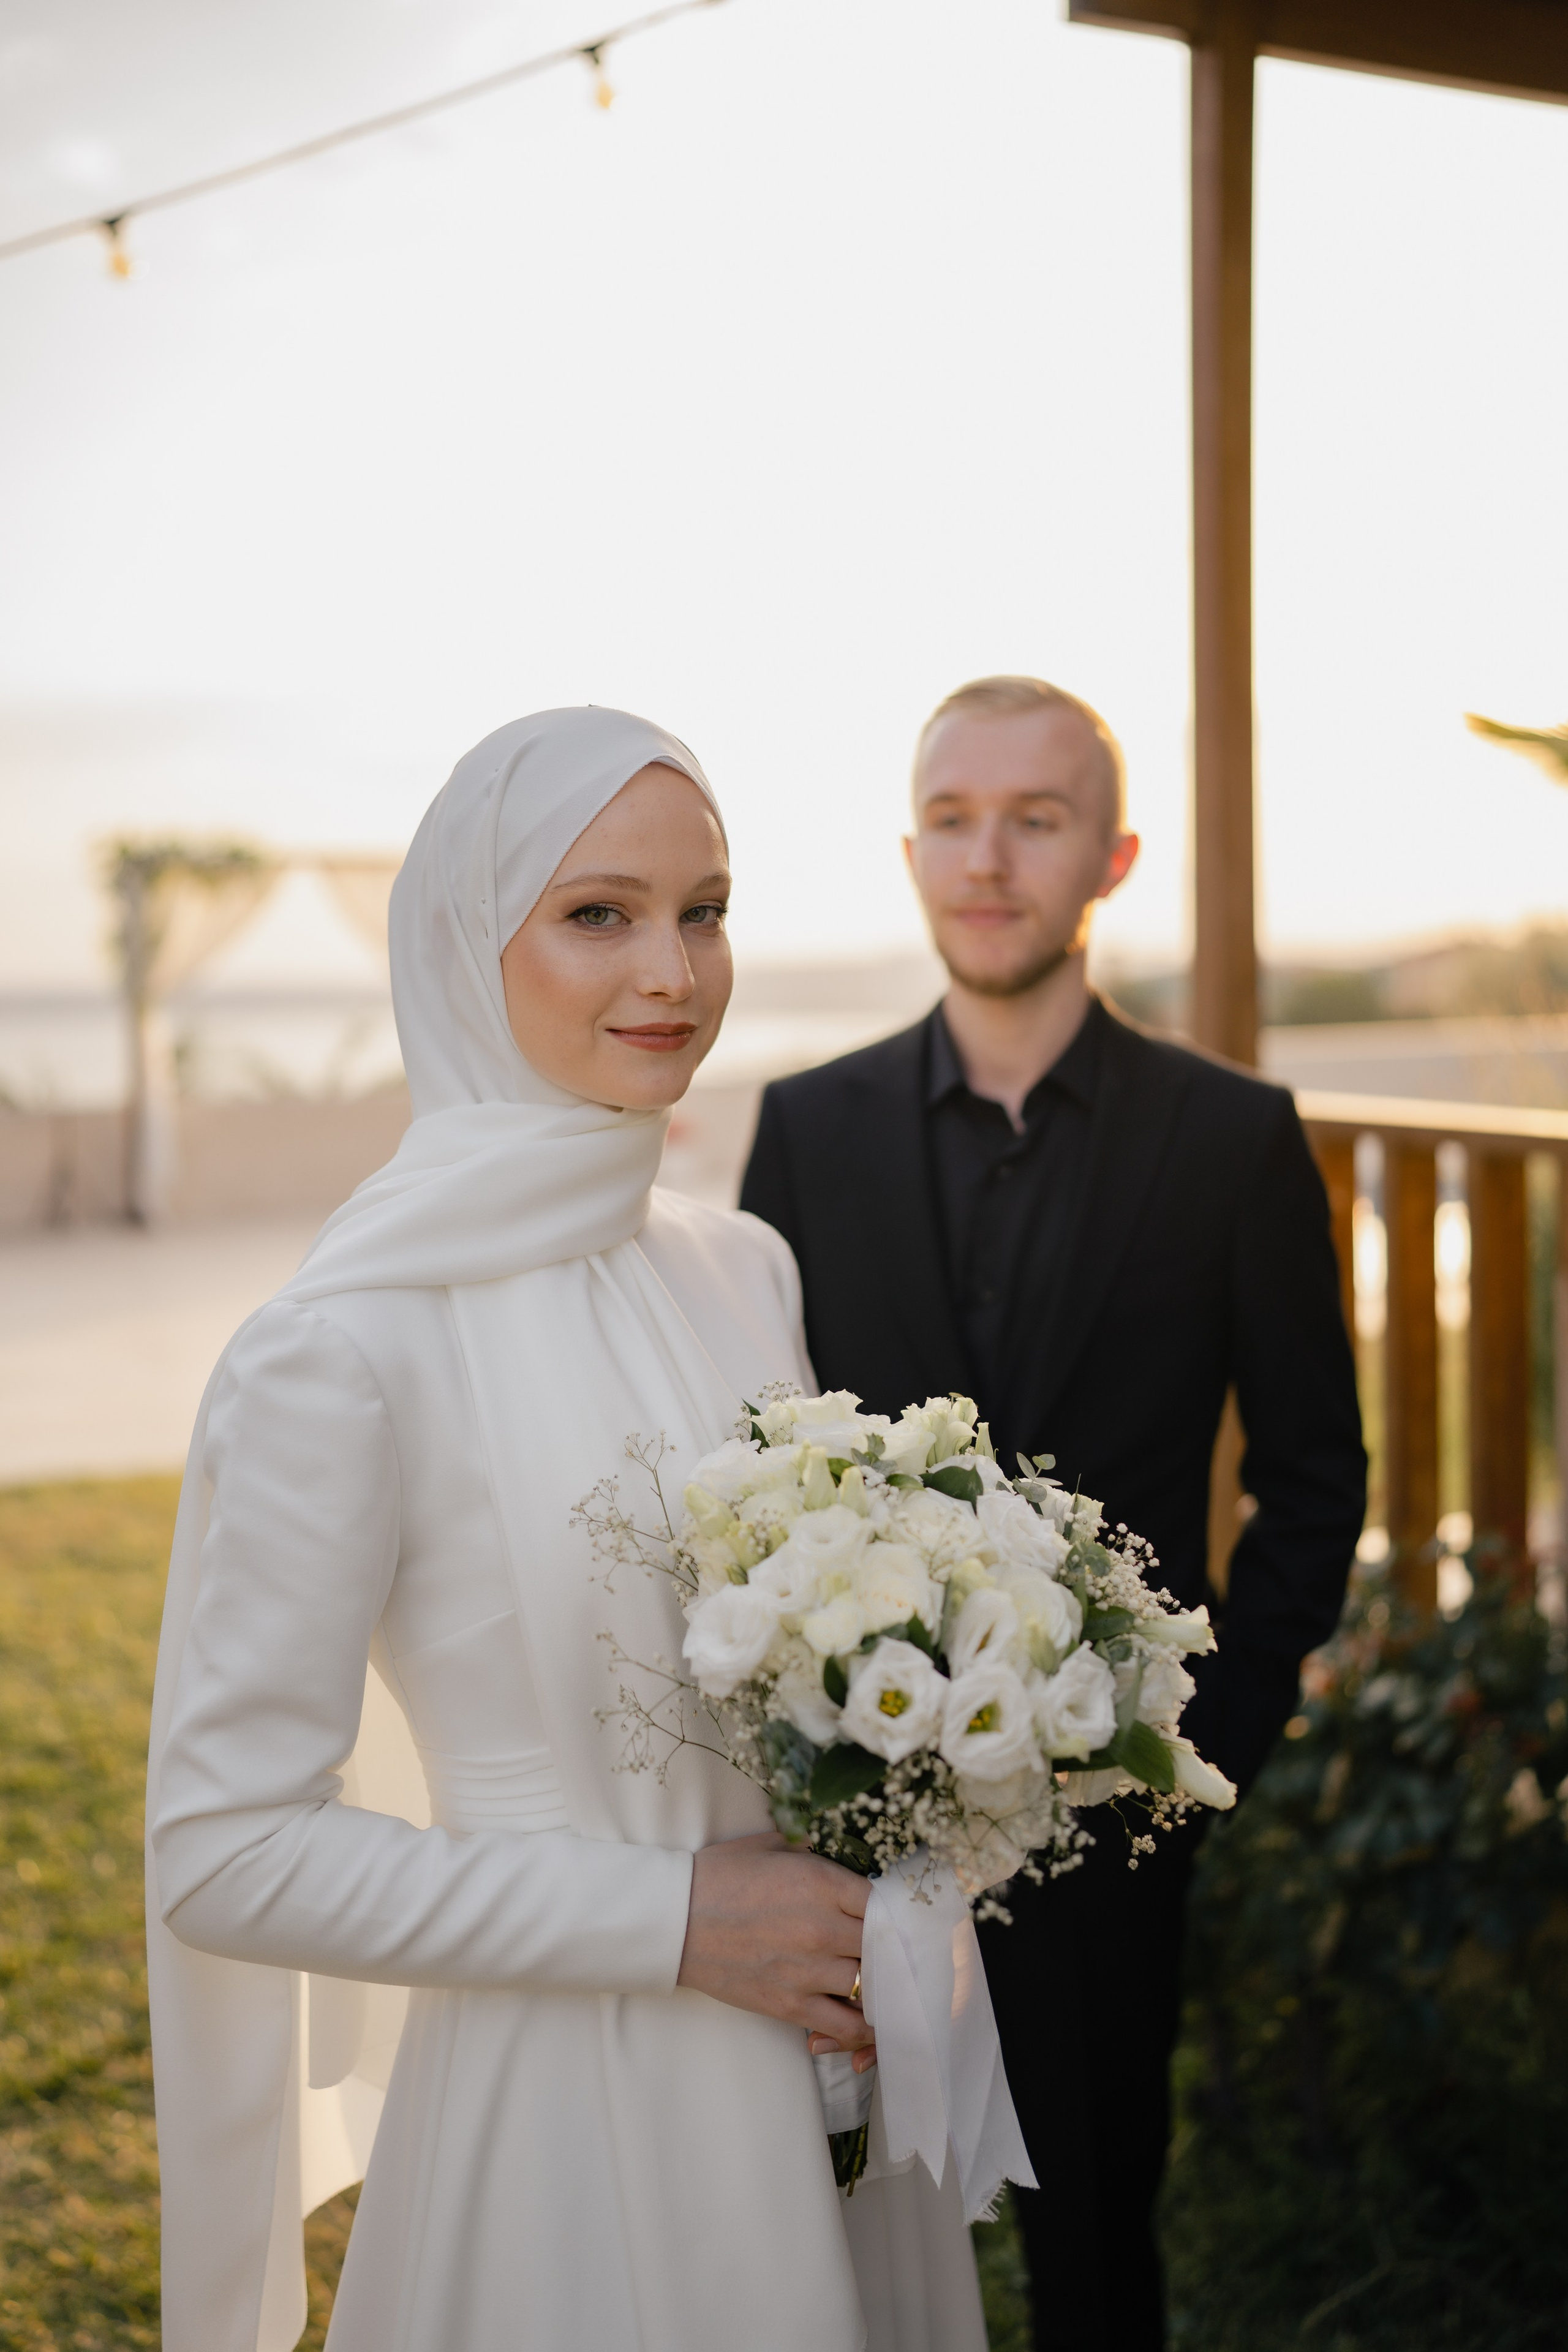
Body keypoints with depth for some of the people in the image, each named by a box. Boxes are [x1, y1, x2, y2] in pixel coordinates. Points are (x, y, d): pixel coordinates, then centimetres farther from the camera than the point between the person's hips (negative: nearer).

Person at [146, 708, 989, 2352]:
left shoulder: (744, 1271, 0)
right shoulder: (343, 1349, -20)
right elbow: (222, 1849, -17)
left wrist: (876, 1917, -4)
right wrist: (669, 1921, -19)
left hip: (823, 2072, 6)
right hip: (569, 2105, -6)